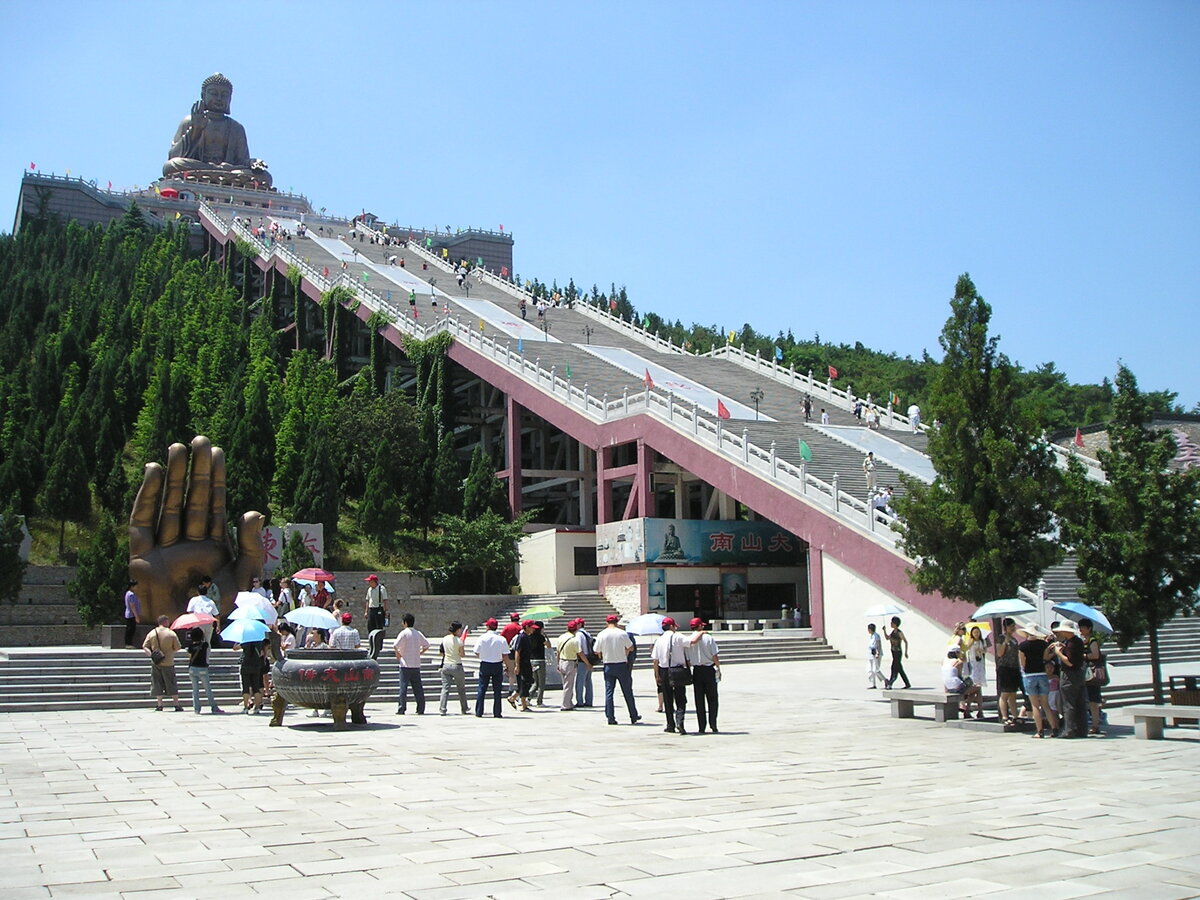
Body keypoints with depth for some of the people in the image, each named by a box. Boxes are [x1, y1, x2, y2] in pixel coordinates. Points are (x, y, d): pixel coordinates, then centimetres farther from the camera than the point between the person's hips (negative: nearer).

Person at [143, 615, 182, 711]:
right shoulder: (171, 634, -7)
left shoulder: (151, 633, 2)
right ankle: (177, 705, 7)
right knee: (171, 684, 5)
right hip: (168, 663, -2)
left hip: (155, 662, 2)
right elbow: (177, 648, -4)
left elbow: (144, 646, -2)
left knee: (158, 684, 10)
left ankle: (160, 705, 8)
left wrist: (151, 654, -7)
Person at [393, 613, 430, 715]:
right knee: (418, 687, 7)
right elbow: (427, 645, 14)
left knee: (403, 687, -2)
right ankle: (421, 709, 7)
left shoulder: (404, 633, -8)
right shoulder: (418, 634, 9)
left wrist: (397, 654, -1)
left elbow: (395, 646, -17)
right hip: (416, 665, 5)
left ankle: (401, 709, -4)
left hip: (405, 665, -5)